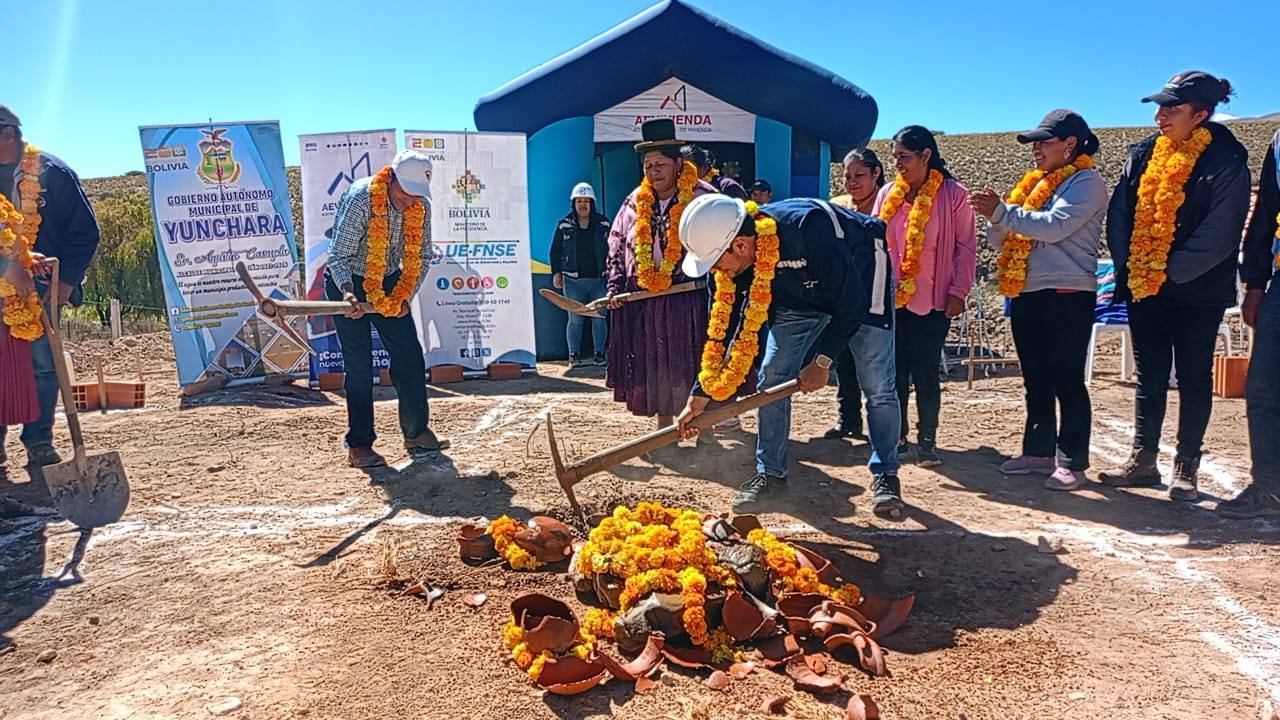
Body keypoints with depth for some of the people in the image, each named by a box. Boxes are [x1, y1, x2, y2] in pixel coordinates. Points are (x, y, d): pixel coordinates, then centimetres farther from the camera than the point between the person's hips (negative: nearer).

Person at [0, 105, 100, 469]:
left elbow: (85, 230, -4)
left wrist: (68, 280, -10)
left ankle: (39, 442, 7)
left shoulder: (51, 172, -3)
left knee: (42, 363, -2)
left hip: (41, 285, -4)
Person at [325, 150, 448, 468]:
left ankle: (416, 433, 15)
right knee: (359, 364, -8)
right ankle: (358, 446, 1)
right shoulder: (359, 199, -26)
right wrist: (348, 292, -41)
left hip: (389, 283, 5)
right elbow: (339, 256, -24)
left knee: (410, 355, 2)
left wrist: (406, 296, -11)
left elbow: (421, 256, 1)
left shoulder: (421, 206, -10)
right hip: (348, 283, -5)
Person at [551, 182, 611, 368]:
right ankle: (574, 356, 9)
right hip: (573, 281, -1)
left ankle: (599, 355, 14)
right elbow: (555, 251, 9)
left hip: (599, 280, 1)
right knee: (575, 319, 1)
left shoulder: (603, 223, 6)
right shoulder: (564, 225, 4)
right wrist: (556, 272, 2)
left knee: (600, 318, 4)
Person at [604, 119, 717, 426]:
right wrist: (614, 287, 5)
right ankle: (665, 432, 24)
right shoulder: (635, 203, 11)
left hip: (690, 299, -4)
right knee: (654, 369, 10)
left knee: (693, 368, -1)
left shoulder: (703, 198, -3)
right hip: (642, 303, 5)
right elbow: (617, 248, 16)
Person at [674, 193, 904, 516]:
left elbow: (852, 302, -33)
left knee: (877, 385, -9)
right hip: (799, 295, 5)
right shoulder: (734, 263, -23)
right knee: (771, 379, -2)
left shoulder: (809, 227, -42)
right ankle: (770, 473, 11)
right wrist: (700, 396, -17)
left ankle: (885, 477, 8)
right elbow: (722, 329, -15)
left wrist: (823, 361, -27)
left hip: (858, 280, -5)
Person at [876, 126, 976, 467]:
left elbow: (966, 246, -3)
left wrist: (959, 291, -8)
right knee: (895, 370, 7)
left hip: (932, 301, -4)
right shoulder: (888, 194, 6)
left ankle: (927, 440, 13)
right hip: (891, 298, 4)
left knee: (925, 372, 0)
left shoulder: (953, 195, -5)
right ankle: (897, 436, 19)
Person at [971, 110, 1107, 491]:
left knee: (1067, 381, -4)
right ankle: (1038, 451, 22)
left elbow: (1055, 225, -21)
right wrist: (995, 218, -5)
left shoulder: (1087, 182, -4)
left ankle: (1073, 462, 3)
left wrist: (1002, 211, -20)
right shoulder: (1035, 184, 18)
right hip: (1025, 295, 8)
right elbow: (1001, 241, 16)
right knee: (1036, 381, 13)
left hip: (1068, 294, -7)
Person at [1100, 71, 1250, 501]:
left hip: (1197, 291, -5)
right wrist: (1128, 265, -6)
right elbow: (1118, 214, 6)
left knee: (1193, 378, 5)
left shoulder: (1226, 161, -8)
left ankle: (1186, 467, 14)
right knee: (1149, 376, 11)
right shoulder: (1143, 155, 8)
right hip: (1141, 288, 5)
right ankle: (1143, 460, 20)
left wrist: (1169, 271, -17)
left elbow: (1218, 234, -14)